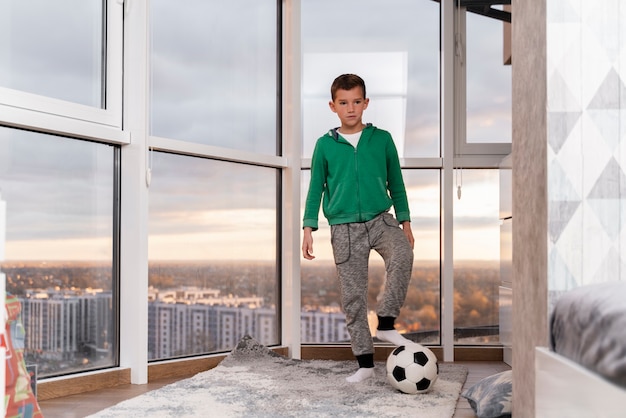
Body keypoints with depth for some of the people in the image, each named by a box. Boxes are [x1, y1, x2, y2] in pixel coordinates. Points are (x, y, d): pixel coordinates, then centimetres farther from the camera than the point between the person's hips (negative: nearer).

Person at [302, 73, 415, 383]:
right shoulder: (325, 145, 4)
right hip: (344, 228, 0)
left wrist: (405, 222, 8)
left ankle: (386, 323, -17)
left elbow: (396, 183, 12)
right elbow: (316, 189, 8)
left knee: (403, 256, -31)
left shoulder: (382, 139, 5)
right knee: (353, 296, 1)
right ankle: (364, 363, 10)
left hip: (380, 219, 0)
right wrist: (308, 229, 1)